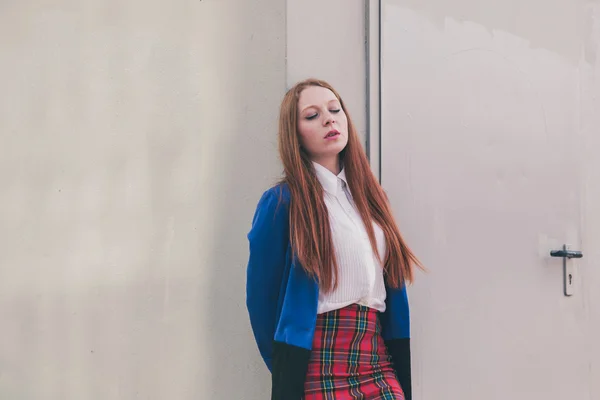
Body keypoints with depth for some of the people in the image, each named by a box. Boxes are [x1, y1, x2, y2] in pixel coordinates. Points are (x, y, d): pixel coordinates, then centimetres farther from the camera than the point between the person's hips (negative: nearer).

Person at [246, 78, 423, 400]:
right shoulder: (282, 202, -6)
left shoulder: (369, 195, 13)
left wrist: (400, 370, 12)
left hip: (379, 367, 5)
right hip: (319, 373, -5)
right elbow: (262, 297, -2)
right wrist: (286, 371, 6)